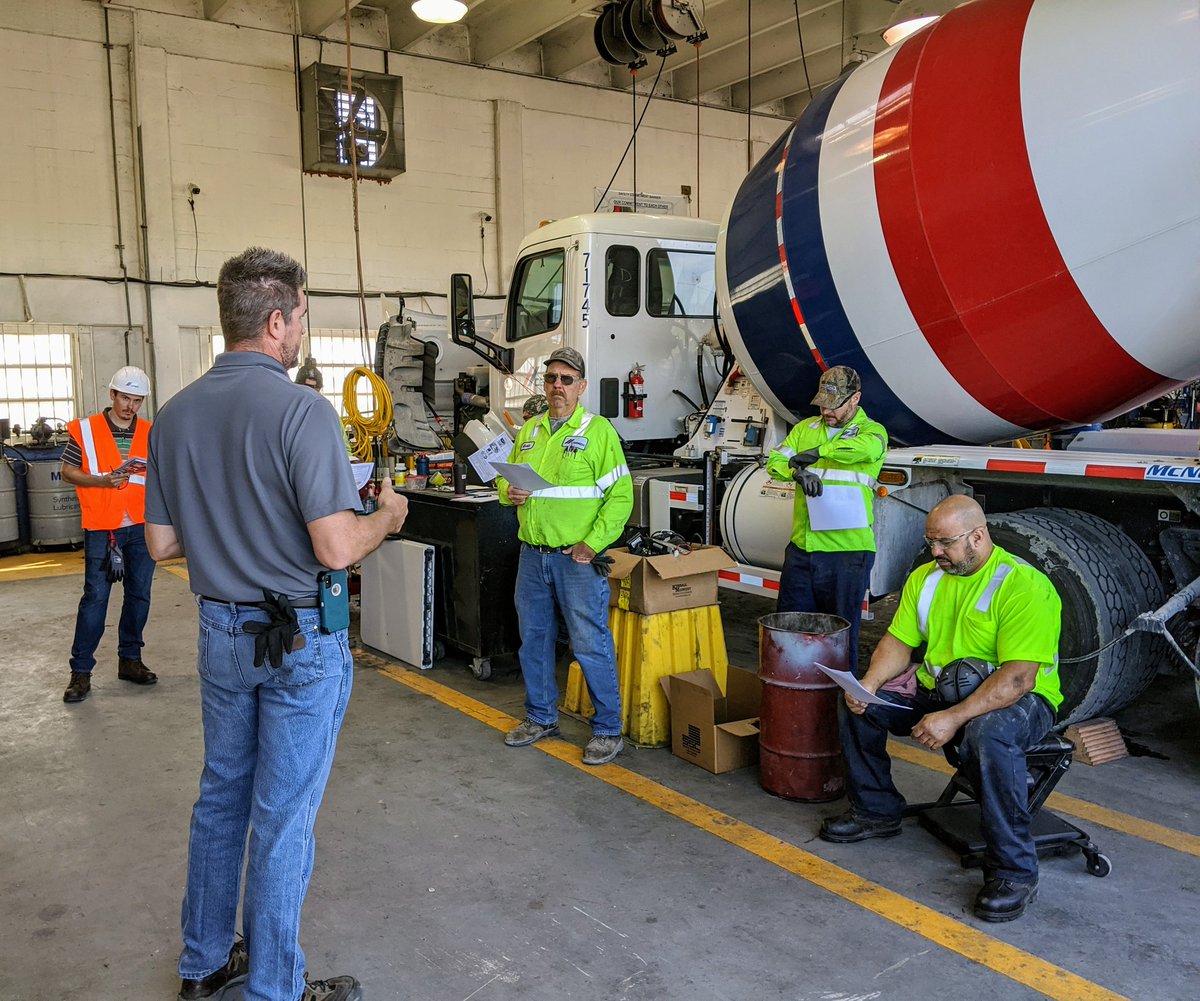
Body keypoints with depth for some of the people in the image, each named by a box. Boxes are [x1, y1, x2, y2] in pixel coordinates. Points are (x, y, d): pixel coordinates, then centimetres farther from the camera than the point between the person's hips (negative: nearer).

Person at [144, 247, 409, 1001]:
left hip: (221, 633, 7)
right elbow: (336, 549, -24)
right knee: (283, 817, 5)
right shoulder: (302, 411, -20)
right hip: (300, 637, -7)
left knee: (221, 797, 21)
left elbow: (162, 543, 6)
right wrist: (386, 518, -4)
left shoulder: (176, 415, 2)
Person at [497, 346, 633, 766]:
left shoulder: (598, 431, -6)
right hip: (532, 555, 6)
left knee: (591, 645, -2)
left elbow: (620, 495, -10)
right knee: (533, 640, 16)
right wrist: (508, 491, -4)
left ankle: (607, 730, 13)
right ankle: (541, 718, 33)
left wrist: (592, 544, -17)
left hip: (578, 558, -6)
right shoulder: (529, 430, 12)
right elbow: (505, 475, 20)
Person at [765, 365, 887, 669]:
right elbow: (775, 461, 4)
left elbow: (866, 449, -24)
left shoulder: (871, 430, 1)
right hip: (802, 546, 5)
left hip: (848, 550, -4)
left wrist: (818, 451, -22)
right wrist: (797, 471, -17)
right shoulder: (805, 428, 14)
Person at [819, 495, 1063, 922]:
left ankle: (1014, 871, -23)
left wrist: (955, 718, -36)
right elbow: (899, 640, 4)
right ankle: (875, 810, 13)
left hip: (1021, 699, -7)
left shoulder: (1025, 586, -21)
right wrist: (870, 682, -17)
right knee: (862, 704, -7)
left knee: (988, 732, -39)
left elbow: (1018, 678, -28)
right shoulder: (926, 577, 3)